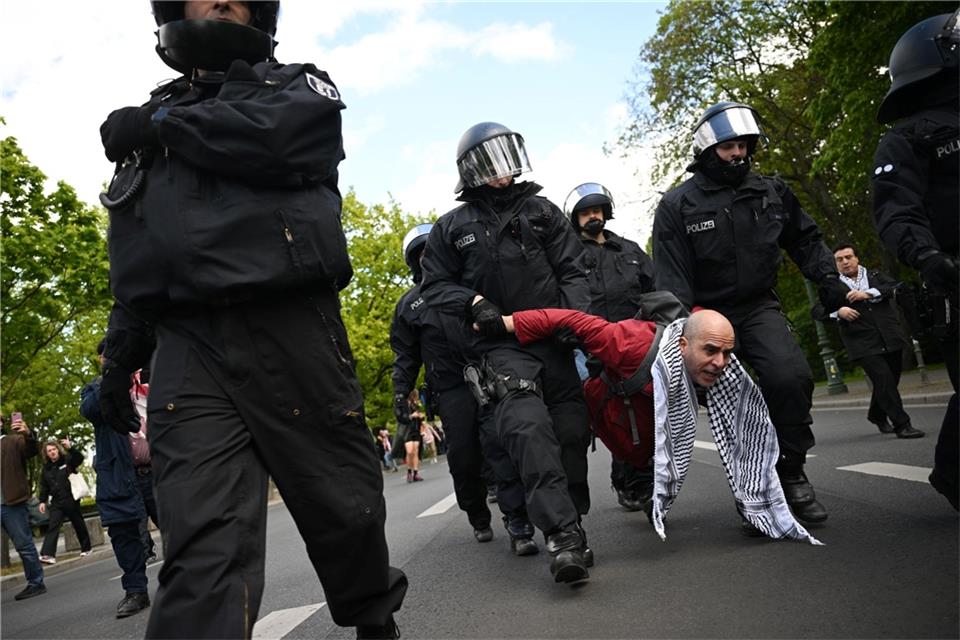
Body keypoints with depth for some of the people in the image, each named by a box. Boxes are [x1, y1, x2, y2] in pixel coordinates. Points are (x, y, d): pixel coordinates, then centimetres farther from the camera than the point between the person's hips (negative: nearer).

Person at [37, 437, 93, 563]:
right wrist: (42, 501, 1)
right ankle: (48, 554, -20)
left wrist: (70, 448, -33)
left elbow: (80, 458, -21)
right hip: (56, 502, 2)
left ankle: (86, 548, 24)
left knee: (79, 525, 9)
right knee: (53, 527, -11)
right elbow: (44, 486, 10)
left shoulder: (67, 460, -1)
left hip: (71, 499, -2)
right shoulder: (46, 468, 8)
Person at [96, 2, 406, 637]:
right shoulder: (149, 121, 27)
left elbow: (279, 135, -10)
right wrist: (121, 353, 18)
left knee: (343, 507, 7)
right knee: (201, 548, -10)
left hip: (292, 332, -2)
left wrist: (161, 125, 2)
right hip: (188, 348, 3)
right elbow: (134, 258, 27)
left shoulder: (298, 85, 16)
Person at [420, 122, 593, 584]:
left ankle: (570, 525, 21)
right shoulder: (452, 227, 10)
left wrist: (576, 315, -7)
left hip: (553, 336, 3)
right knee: (529, 427, -24)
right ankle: (562, 534, -29)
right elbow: (435, 285, 11)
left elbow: (572, 271, 9)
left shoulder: (542, 211, 14)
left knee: (571, 429, 4)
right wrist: (474, 302, -8)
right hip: (499, 343, -3)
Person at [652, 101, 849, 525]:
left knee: (790, 377, -21)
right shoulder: (677, 205, -4)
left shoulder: (772, 191, 8)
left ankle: (791, 474, -6)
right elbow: (670, 276, -9)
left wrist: (828, 279, 8)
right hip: (708, 313, -2)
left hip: (759, 307, 2)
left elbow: (805, 239, 21)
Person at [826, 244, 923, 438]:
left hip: (891, 339, 4)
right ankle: (901, 424, -10)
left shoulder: (875, 276, 15)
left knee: (889, 381, 13)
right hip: (863, 344, -4)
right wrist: (838, 311, -25)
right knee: (884, 380, -16)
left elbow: (894, 288, -2)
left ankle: (877, 415, 37)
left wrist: (869, 294, -15)